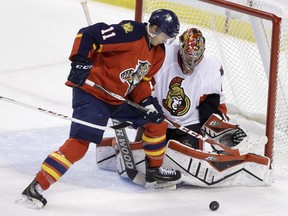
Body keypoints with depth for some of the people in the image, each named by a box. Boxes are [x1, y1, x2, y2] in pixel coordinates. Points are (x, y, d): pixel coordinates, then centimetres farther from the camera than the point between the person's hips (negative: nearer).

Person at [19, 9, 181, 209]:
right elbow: (87, 35, -25)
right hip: (92, 93, -9)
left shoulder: (158, 53, 5)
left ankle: (155, 170, 32)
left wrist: (147, 101, -2)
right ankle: (36, 187, -19)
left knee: (156, 120, 13)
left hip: (120, 97, 9)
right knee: (80, 142, -20)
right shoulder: (129, 33, -23)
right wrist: (80, 61, -34)